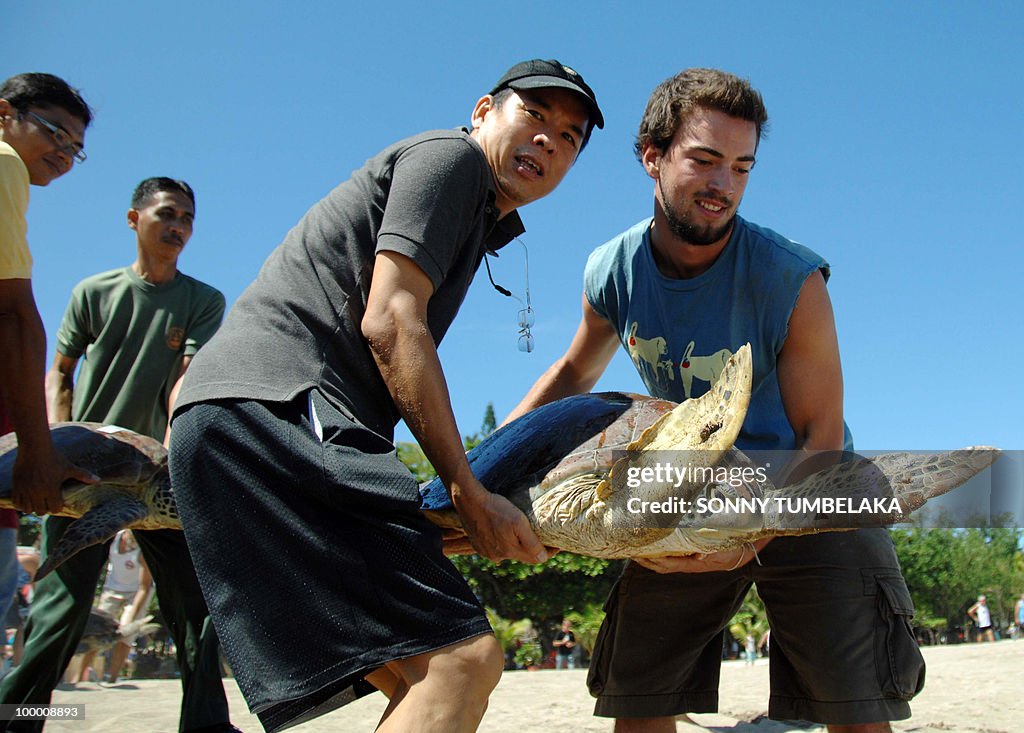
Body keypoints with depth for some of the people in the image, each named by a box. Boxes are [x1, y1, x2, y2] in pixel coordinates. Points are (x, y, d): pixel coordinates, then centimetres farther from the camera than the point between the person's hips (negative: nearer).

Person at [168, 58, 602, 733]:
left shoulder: (482, 225, 33)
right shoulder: (450, 156, 5)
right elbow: (389, 322, -9)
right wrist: (469, 493, -10)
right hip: (274, 406, -10)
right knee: (463, 658, -21)